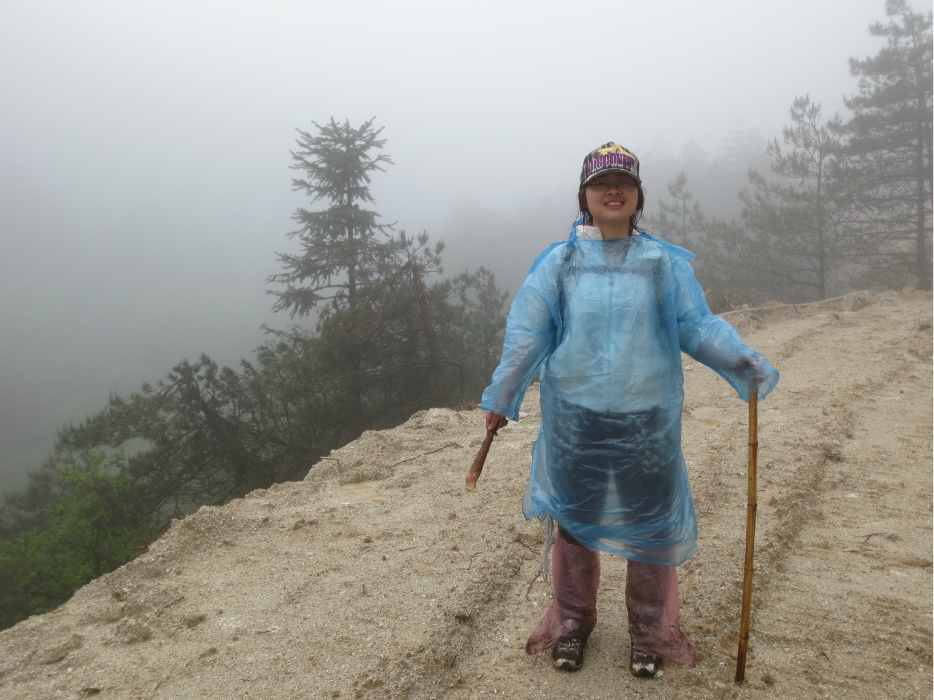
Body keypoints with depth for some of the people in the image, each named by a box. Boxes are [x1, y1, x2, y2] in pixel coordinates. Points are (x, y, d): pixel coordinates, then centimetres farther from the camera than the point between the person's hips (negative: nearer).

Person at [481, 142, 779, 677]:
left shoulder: (665, 264, 3)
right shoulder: (558, 263, 1)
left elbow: (698, 326, 2)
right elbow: (527, 336, 3)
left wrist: (743, 361, -15)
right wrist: (502, 400, 5)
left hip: (648, 422, 0)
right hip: (574, 420, 0)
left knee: (649, 525, 10)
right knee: (575, 521, 13)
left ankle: (650, 629, 33)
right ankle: (573, 621, 35)